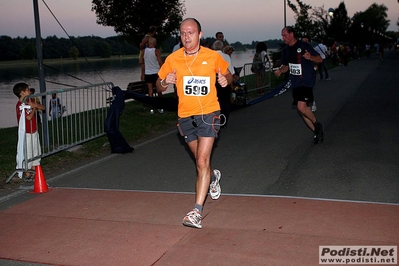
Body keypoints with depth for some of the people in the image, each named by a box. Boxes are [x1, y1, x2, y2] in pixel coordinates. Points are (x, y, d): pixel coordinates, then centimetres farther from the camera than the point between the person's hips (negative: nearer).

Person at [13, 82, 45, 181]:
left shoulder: (31, 100, 5)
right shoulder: (20, 105, -18)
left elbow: (42, 107, 2)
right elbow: (29, 117, -25)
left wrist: (34, 105, -16)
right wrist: (34, 108, -9)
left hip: (34, 132, 8)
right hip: (26, 133, -8)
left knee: (35, 151, 15)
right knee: (27, 154, 0)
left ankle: (34, 172, 28)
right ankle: (27, 175, 9)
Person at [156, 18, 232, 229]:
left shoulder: (213, 56, -5)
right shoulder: (172, 59, -2)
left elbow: (227, 75, 11)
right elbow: (159, 86, 7)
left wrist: (226, 80, -13)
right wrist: (164, 82, -17)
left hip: (208, 114, -3)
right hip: (185, 116, 3)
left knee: (202, 162, -13)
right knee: (200, 161, 19)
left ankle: (197, 211, -11)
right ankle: (213, 177, 53)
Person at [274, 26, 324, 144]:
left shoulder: (304, 46, -10)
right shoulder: (285, 50, 10)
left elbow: (319, 59, -8)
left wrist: (310, 57, -29)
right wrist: (280, 71, -2)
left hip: (306, 82, -7)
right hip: (295, 84, 7)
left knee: (301, 107, -21)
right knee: (301, 110, 9)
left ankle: (317, 125, 5)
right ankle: (317, 132, 23)